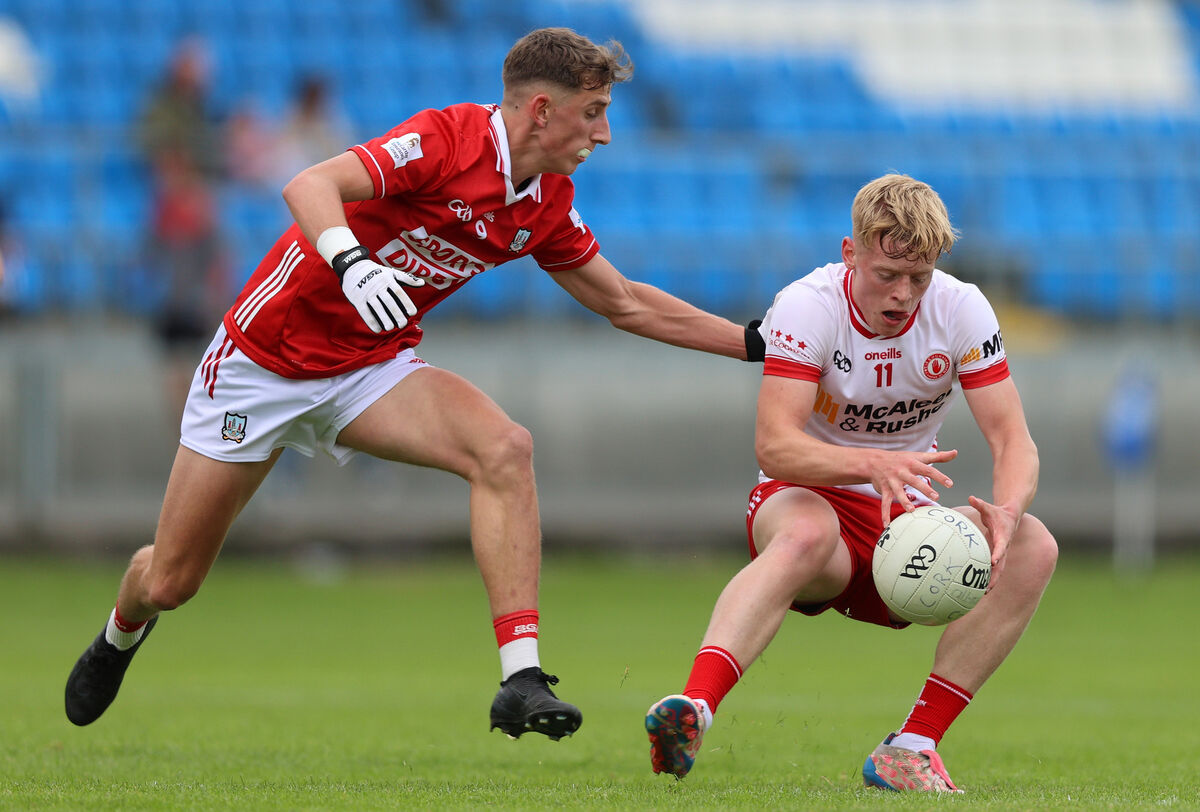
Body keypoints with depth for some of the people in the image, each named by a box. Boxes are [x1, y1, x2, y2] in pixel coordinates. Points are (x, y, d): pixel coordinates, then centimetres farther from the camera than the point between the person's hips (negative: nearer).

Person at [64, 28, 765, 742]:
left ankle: (522, 680, -29)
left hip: (372, 370, 5)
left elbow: (625, 304, 12)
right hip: (266, 355, -5)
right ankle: (122, 633, 42)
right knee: (170, 582, 3)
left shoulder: (548, 206, -2)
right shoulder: (445, 139, -24)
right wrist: (350, 262, -57)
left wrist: (753, 343, 9)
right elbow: (310, 186, -38)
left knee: (504, 449, -26)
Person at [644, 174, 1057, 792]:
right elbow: (773, 445, -27)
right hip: (809, 500, -4)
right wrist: (873, 465, -45)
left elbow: (1013, 442, -12)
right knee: (807, 533, -41)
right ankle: (692, 707, -59)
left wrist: (1005, 514, -35)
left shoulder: (962, 310, -7)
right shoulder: (806, 307, -15)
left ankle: (912, 748, -26)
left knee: (1032, 547, -24)